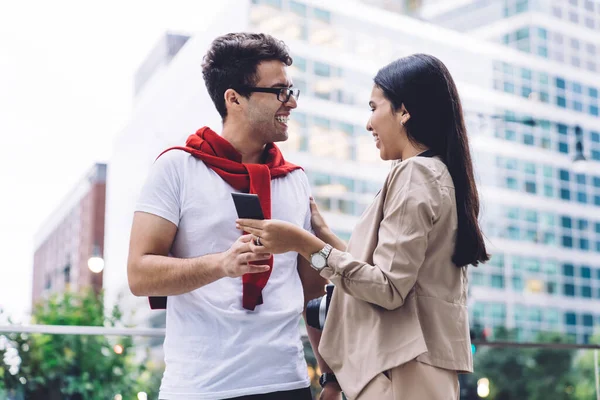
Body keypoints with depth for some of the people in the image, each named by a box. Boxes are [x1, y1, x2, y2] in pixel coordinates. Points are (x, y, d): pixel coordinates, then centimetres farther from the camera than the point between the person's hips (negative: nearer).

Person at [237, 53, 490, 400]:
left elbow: (389, 288, -18)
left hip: (403, 370, -9)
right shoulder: (442, 175, 16)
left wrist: (303, 244, -18)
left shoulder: (414, 172, -12)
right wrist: (322, 232, 19)